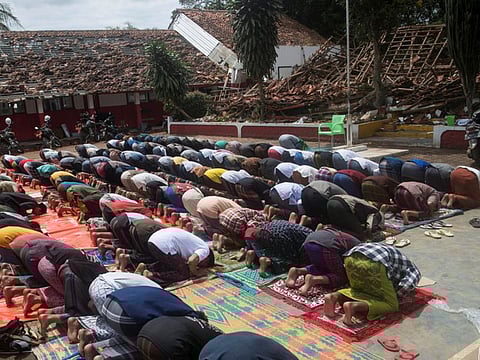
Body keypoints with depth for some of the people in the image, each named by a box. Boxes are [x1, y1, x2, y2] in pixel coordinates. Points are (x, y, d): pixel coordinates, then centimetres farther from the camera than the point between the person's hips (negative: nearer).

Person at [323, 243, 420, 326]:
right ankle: (353, 306, -15)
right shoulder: (414, 272, 26)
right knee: (390, 305, 10)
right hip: (373, 263, -7)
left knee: (359, 291, 32)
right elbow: (407, 286, 1)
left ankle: (335, 296, 2)